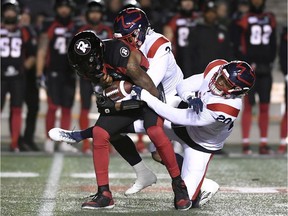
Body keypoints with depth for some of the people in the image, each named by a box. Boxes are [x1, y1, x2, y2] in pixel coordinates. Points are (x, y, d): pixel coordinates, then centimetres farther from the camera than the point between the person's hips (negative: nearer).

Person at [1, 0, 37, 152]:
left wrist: (24, 67, 2)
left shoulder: (24, 32, 7)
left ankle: (15, 143, 7)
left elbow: (32, 55, 14)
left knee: (16, 110, 3)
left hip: (18, 77, 2)